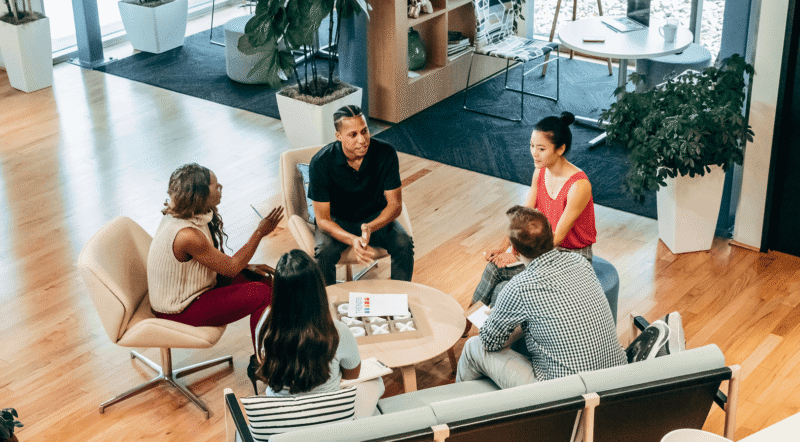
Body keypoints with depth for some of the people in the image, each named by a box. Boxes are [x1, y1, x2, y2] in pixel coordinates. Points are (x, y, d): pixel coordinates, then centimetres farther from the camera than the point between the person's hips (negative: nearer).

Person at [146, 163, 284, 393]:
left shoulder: (185, 215, -4)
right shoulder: (187, 235, -33)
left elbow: (218, 260, 11)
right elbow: (230, 267, -20)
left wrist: (247, 268, 1)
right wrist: (260, 232, -14)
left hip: (185, 290, 10)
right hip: (179, 310, -10)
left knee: (263, 280, 6)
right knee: (263, 294, -15)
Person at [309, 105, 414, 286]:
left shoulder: (385, 154, -20)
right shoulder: (321, 163, -25)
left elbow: (395, 204, -14)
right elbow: (323, 219, -21)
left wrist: (370, 228, -35)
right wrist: (352, 240, -40)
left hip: (375, 217, 2)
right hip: (336, 221, -2)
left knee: (404, 243, -25)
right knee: (324, 252, -31)